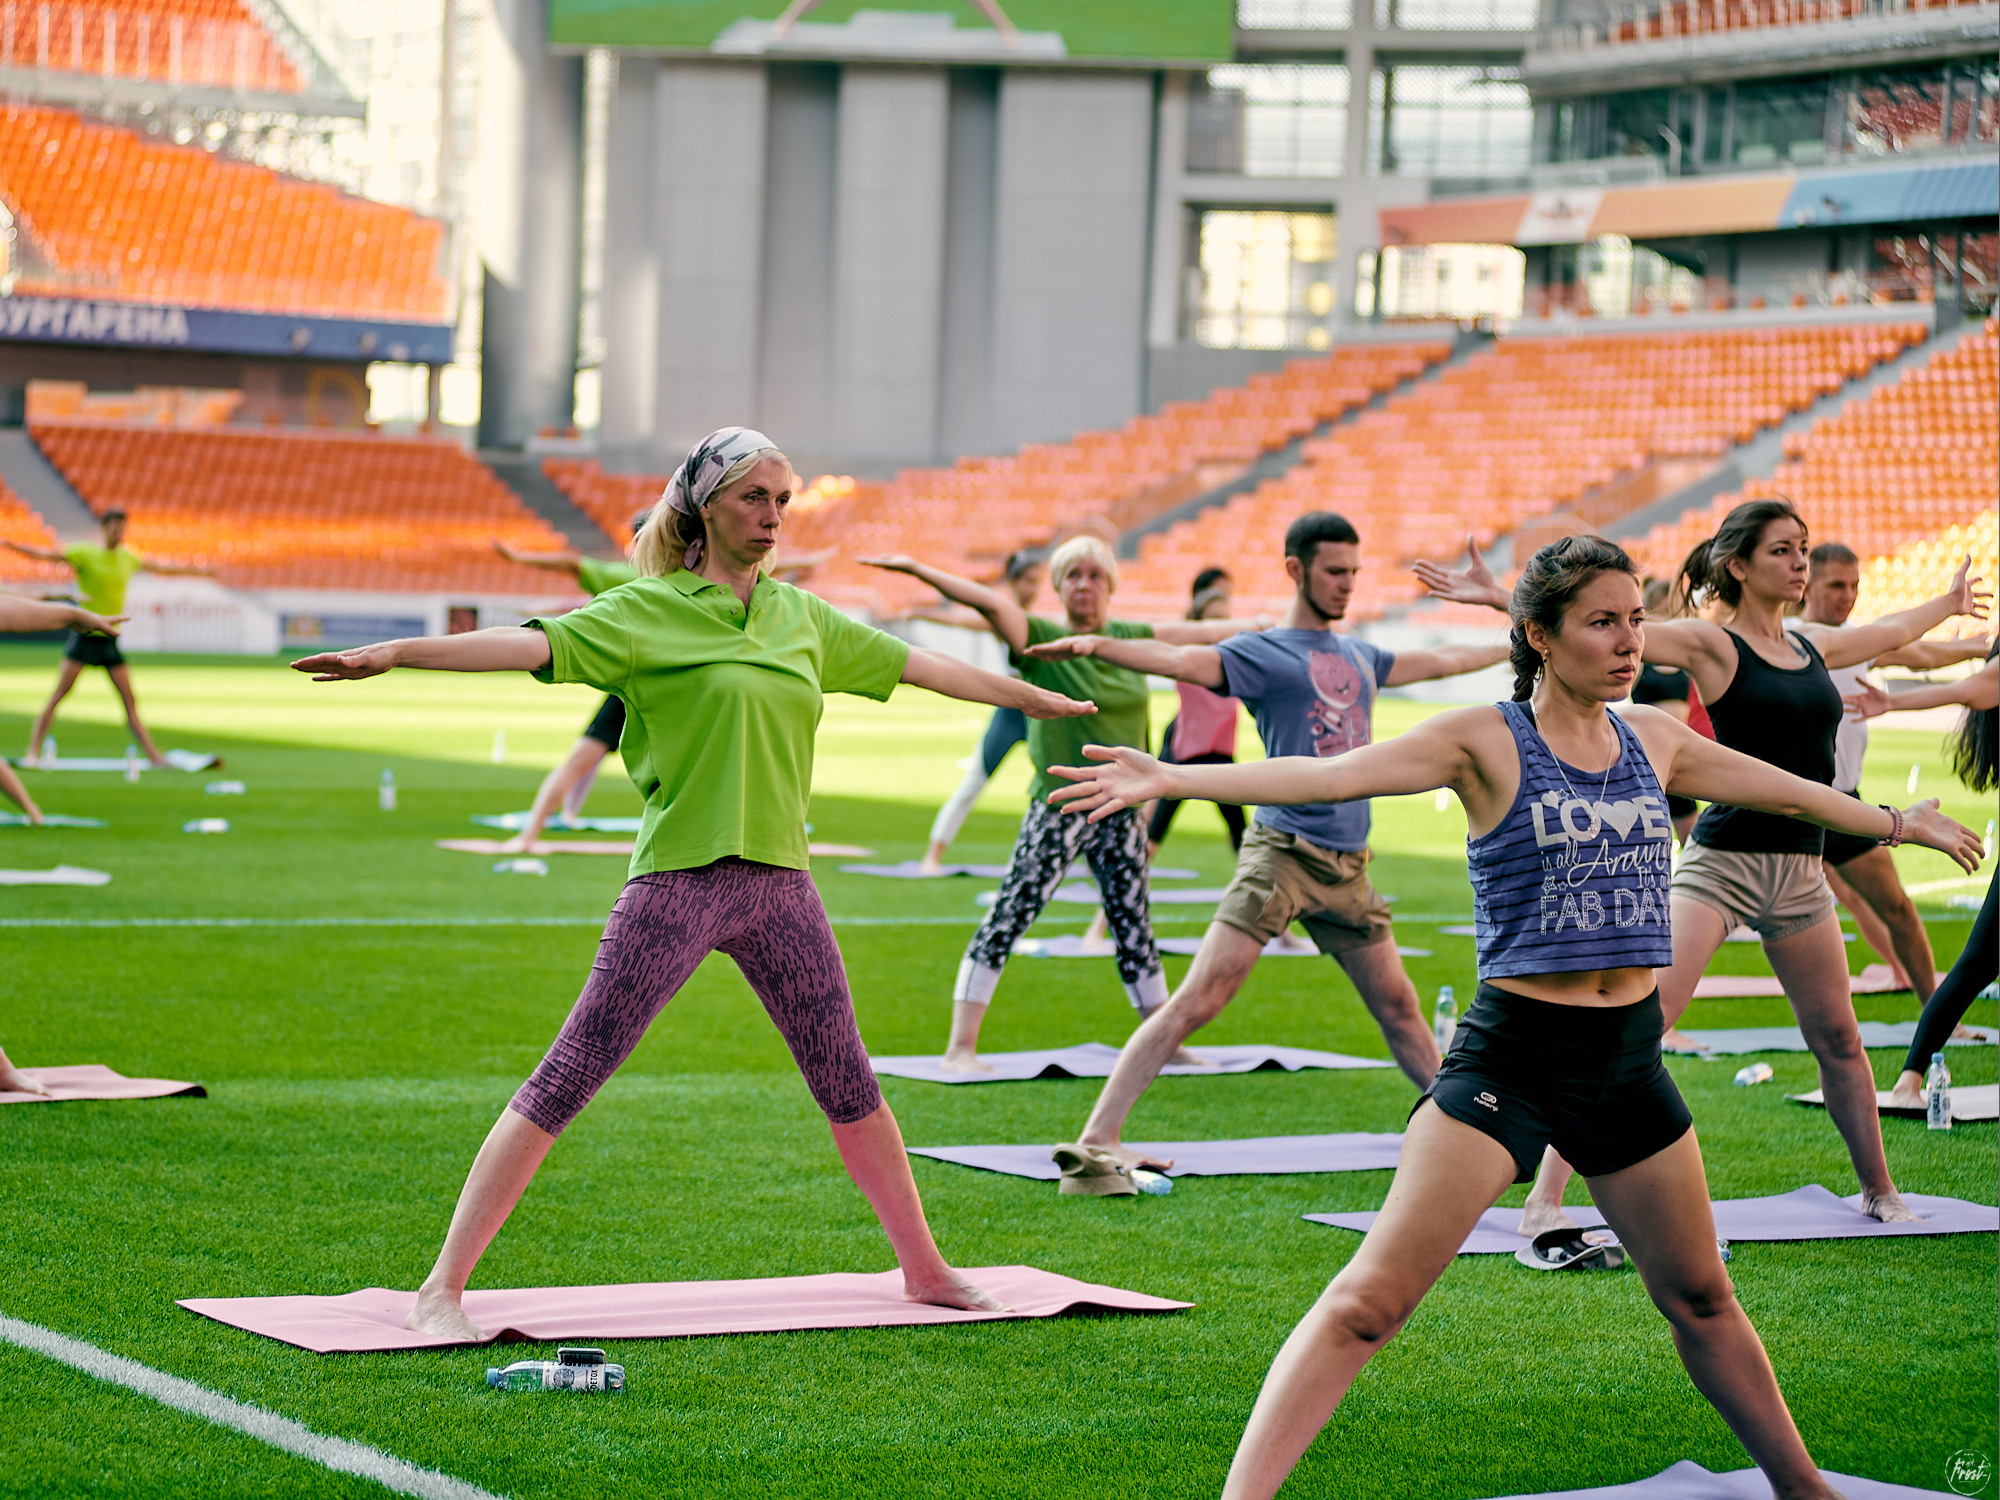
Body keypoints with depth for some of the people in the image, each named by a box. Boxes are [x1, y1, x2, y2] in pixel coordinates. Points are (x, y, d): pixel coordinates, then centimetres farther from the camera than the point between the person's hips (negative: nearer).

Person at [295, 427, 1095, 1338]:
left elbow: (919, 665, 24)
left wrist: (1036, 698, 32)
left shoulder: (803, 617, 13)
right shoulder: (647, 611, -4)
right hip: (678, 880, -5)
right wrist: (393, 654, -29)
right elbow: (530, 644, -16)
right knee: (564, 1084, -8)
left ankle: (923, 1268, 32)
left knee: (848, 1084, 15)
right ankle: (443, 1287, -6)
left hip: (779, 883, 5)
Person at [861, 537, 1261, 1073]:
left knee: (1134, 928, 15)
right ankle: (961, 1046, -6)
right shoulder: (1041, 639, -6)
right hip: (1058, 808, -5)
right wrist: (918, 571, -33)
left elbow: (1200, 633, 21)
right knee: (1007, 920, -9)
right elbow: (989, 602, -20)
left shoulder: (1129, 638, 9)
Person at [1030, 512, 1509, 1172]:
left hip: (1347, 865, 6)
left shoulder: (1359, 656, 20)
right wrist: (1098, 645, -37)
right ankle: (1097, 1139, -18)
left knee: (1398, 1007, 15)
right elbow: (1180, 660, -19)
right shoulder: (1261, 654, -1)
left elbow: (1439, 661, 37)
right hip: (1281, 854, -6)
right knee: (1198, 1000, -15)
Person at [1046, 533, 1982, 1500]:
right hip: (1510, 1056, -5)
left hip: (1629, 1058, 5)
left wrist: (1900, 823, 38)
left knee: (1700, 1298, 22)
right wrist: (1168, 778, -32)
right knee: (1370, 1301, -14)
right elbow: (1328, 775, -20)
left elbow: (1788, 794, 25)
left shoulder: (1653, 741, 8)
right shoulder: (1486, 742, -8)